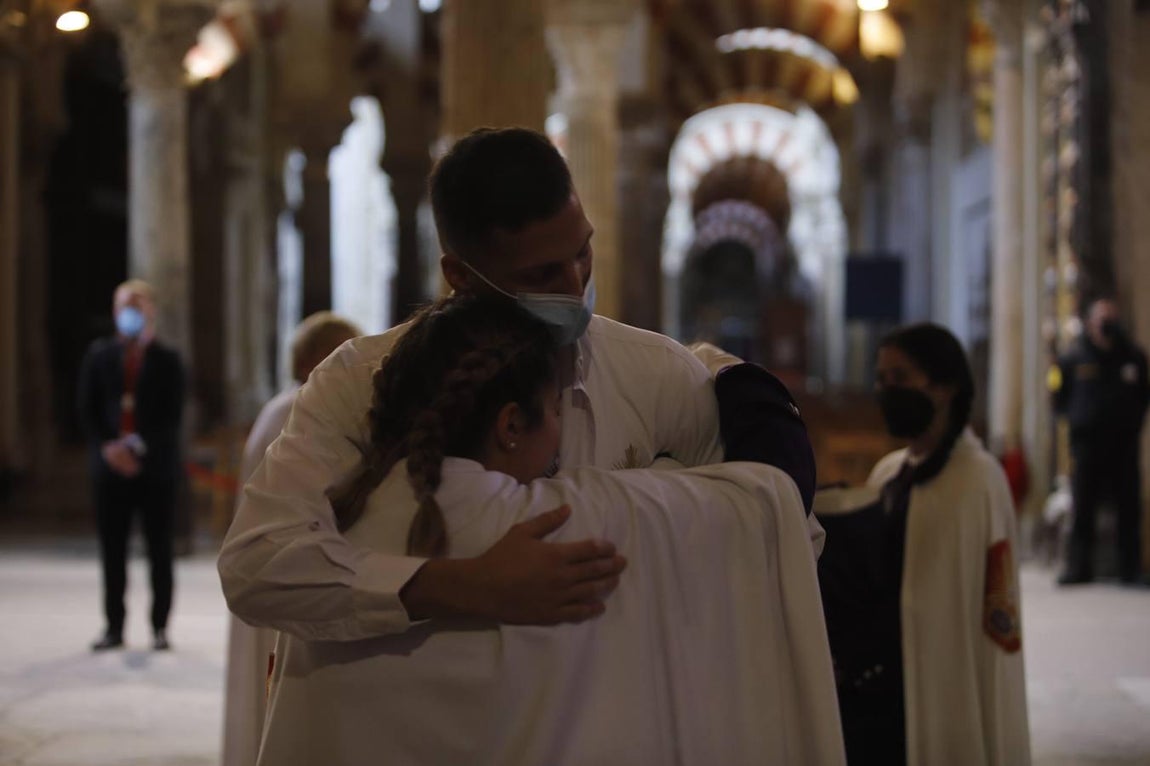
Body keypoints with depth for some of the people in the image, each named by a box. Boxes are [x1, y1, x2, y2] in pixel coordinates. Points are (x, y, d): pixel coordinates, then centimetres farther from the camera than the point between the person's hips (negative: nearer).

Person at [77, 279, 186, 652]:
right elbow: (87, 410, 6)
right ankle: (114, 626, 11)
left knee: (160, 551, 1)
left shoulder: (167, 360, 3)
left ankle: (160, 627, 7)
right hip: (111, 466, 2)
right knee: (112, 551, 3)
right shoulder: (99, 355, 9)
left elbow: (172, 417, -3)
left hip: (155, 467, -2)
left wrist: (138, 447, -14)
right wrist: (106, 448, -8)